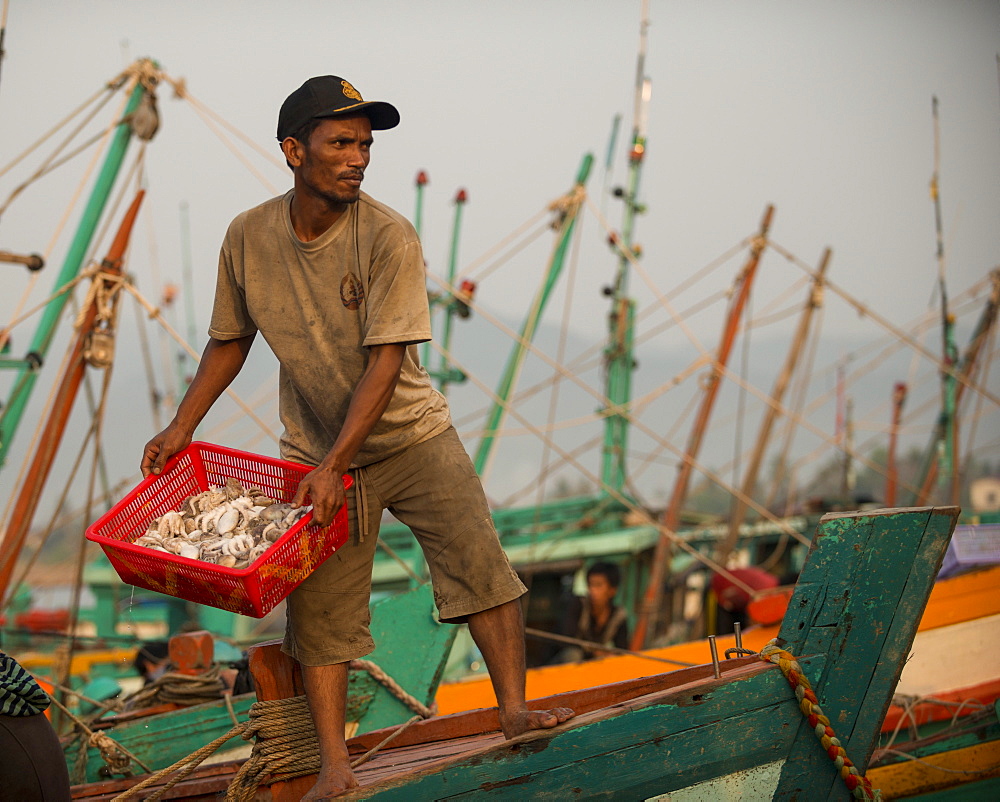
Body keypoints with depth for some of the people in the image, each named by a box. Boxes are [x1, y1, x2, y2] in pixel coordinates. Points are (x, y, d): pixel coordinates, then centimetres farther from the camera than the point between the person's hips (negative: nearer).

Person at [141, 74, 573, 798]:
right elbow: (230, 341, 8)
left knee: (480, 564, -11)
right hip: (316, 452, 2)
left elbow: (385, 361, -23)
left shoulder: (388, 237, -19)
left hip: (410, 434, -2)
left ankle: (513, 709, -1)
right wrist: (181, 427, 0)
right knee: (319, 603, -2)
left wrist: (334, 464, -29)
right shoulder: (248, 237, -8)